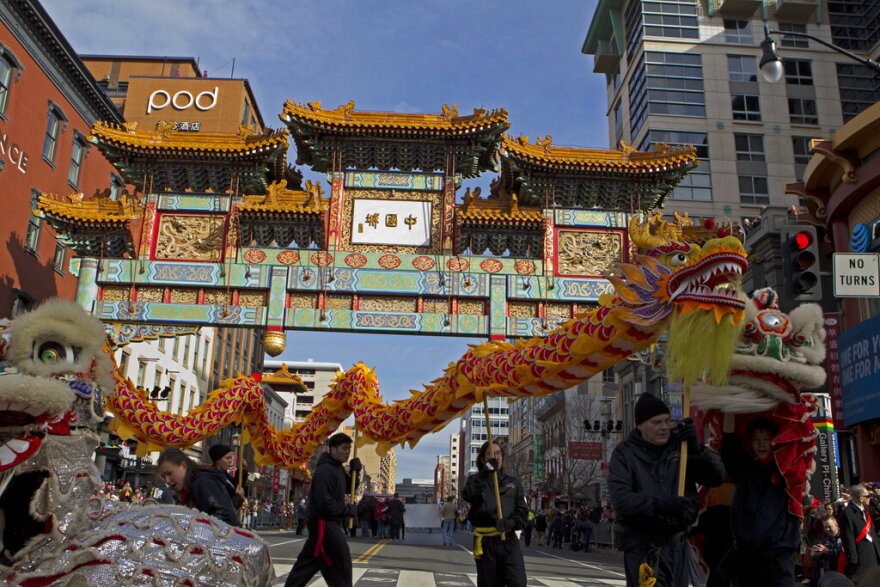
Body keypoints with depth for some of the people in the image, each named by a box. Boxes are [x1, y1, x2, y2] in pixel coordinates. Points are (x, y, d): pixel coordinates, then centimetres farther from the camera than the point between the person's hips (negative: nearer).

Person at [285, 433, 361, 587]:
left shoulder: (337, 468, 11)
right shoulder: (325, 470, -20)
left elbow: (348, 488, 19)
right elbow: (325, 503, -26)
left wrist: (354, 472, 1)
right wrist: (349, 510, -16)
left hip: (328, 523, 10)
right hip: (324, 522, -10)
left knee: (308, 562, 14)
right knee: (341, 562, -5)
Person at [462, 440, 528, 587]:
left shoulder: (513, 483, 13)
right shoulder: (475, 480, 7)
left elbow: (523, 512, 7)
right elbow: (468, 496, -16)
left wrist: (510, 523, -14)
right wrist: (484, 473, -28)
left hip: (509, 541, 1)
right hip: (485, 542, -1)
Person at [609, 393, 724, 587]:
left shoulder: (680, 446, 4)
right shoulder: (625, 453, -6)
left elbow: (717, 476, 1)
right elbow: (621, 500, -17)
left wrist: (696, 449, -16)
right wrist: (661, 505, -29)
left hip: (678, 544, 5)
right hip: (643, 547, -4)